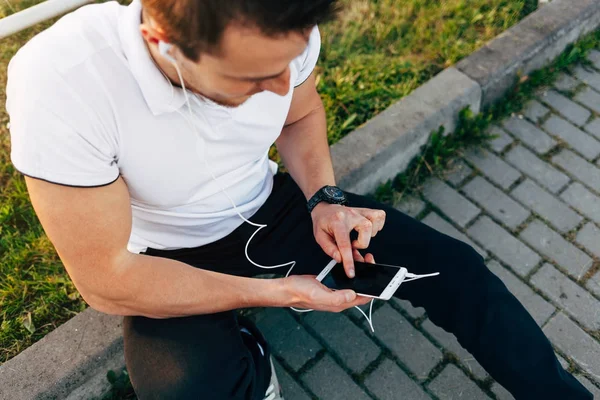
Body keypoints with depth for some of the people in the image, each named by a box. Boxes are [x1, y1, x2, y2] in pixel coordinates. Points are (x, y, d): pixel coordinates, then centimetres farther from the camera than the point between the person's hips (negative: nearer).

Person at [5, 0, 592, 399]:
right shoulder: (58, 82, -31)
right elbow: (107, 282, -23)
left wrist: (325, 198, -13)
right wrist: (277, 293, -21)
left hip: (270, 208, 3)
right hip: (171, 265, -2)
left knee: (452, 268, -7)